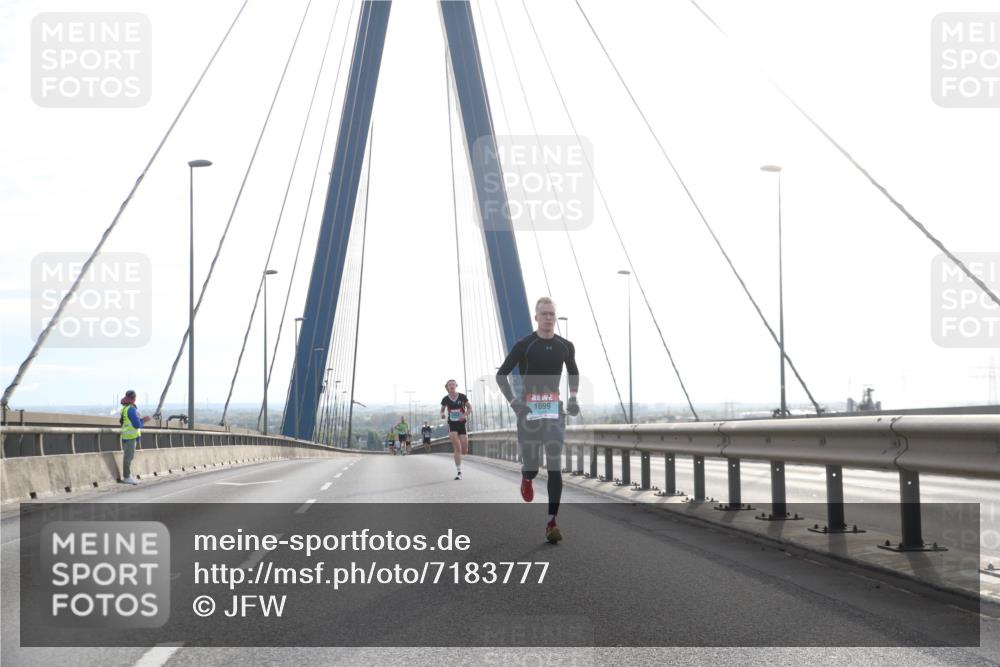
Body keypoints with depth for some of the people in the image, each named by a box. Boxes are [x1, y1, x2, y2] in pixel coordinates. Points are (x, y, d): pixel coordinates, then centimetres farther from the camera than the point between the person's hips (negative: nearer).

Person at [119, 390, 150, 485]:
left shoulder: (124, 408, 13)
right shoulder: (131, 409, -17)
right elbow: (137, 424, -18)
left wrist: (142, 420, 13)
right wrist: (143, 421, 1)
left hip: (126, 435, 10)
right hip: (130, 436, -10)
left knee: (128, 456, 14)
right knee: (129, 457, -5)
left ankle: (127, 476, 19)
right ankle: (127, 477, -3)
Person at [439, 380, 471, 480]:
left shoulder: (462, 397, -4)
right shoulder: (445, 399, -1)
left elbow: (470, 408, 3)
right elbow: (442, 409, 14)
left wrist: (465, 415, -16)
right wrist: (442, 414, -9)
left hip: (462, 424, 1)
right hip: (452, 424, -1)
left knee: (464, 451, 1)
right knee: (457, 447, -16)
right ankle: (458, 472, -12)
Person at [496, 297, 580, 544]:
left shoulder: (565, 346, 6)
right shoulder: (524, 345, -4)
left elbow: (573, 372, 25)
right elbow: (501, 375, 0)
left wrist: (573, 397, 10)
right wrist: (513, 400, -12)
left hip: (555, 411, 2)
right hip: (528, 410, -2)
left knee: (555, 466, -9)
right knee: (531, 466, 2)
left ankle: (551, 522, -8)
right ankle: (526, 477, 43)